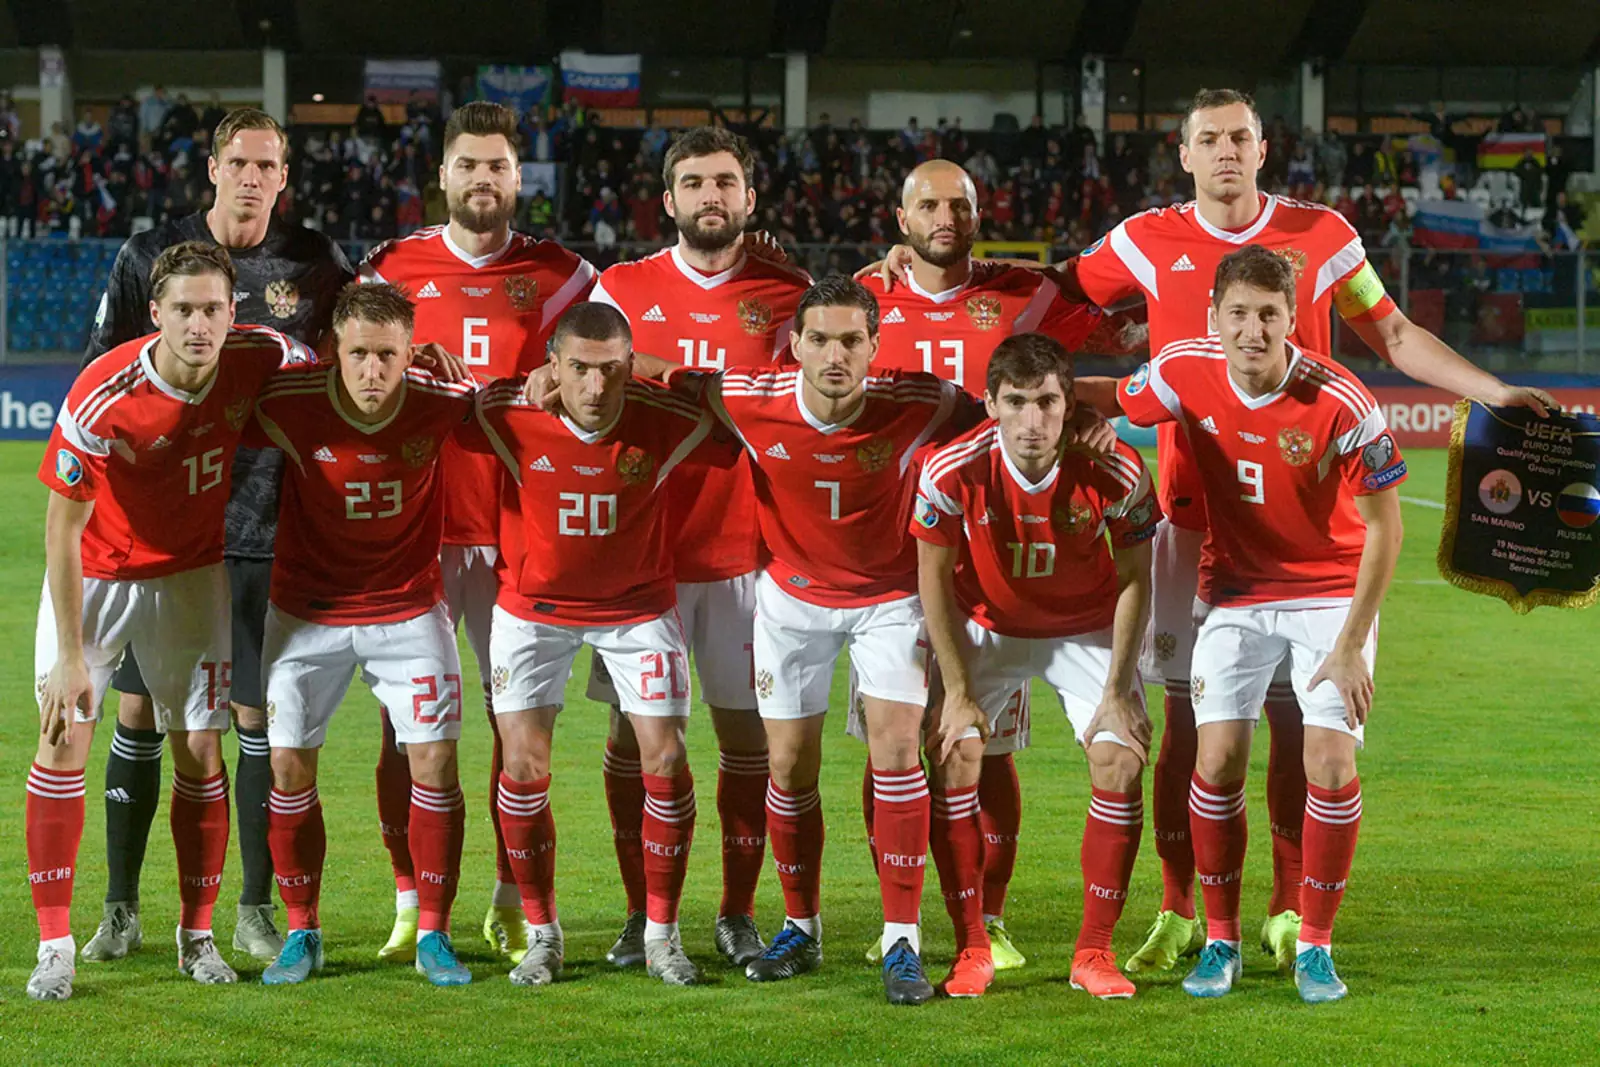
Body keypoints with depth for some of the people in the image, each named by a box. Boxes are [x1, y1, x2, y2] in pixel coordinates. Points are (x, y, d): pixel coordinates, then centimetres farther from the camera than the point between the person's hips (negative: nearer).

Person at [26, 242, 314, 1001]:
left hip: (191, 575, 3)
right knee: (63, 737, -8)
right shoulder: (102, 398, -29)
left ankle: (198, 937, 14)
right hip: (94, 574, -2)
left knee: (200, 751, 1)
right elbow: (63, 526, -21)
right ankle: (55, 946, -3)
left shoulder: (260, 358, -20)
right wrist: (71, 655, -21)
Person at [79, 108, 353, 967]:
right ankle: (120, 909, 12)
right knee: (139, 714, 2)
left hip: (268, 530, 0)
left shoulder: (316, 266, 2)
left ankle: (255, 911, 14)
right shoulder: (149, 257, 2)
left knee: (260, 717, 3)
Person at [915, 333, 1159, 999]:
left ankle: (1094, 951, -1)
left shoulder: (1114, 473, -26)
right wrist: (958, 692, -11)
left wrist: (1118, 691, -12)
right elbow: (935, 579, -11)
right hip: (986, 626, 0)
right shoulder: (953, 471, -26)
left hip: (1088, 629, 0)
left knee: (1121, 763, -13)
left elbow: (1133, 581, -10)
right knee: (953, 756, -15)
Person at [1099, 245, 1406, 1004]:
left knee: (1331, 762, -13)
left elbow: (1383, 527, -15)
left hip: (1331, 591, -2)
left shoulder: (1341, 404, -24)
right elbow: (1107, 406, 8)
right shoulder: (1186, 373, -15)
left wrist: (1350, 646, -15)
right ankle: (1220, 940, 7)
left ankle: (1315, 944, 4)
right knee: (1218, 759, -9)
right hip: (1234, 590, 2)